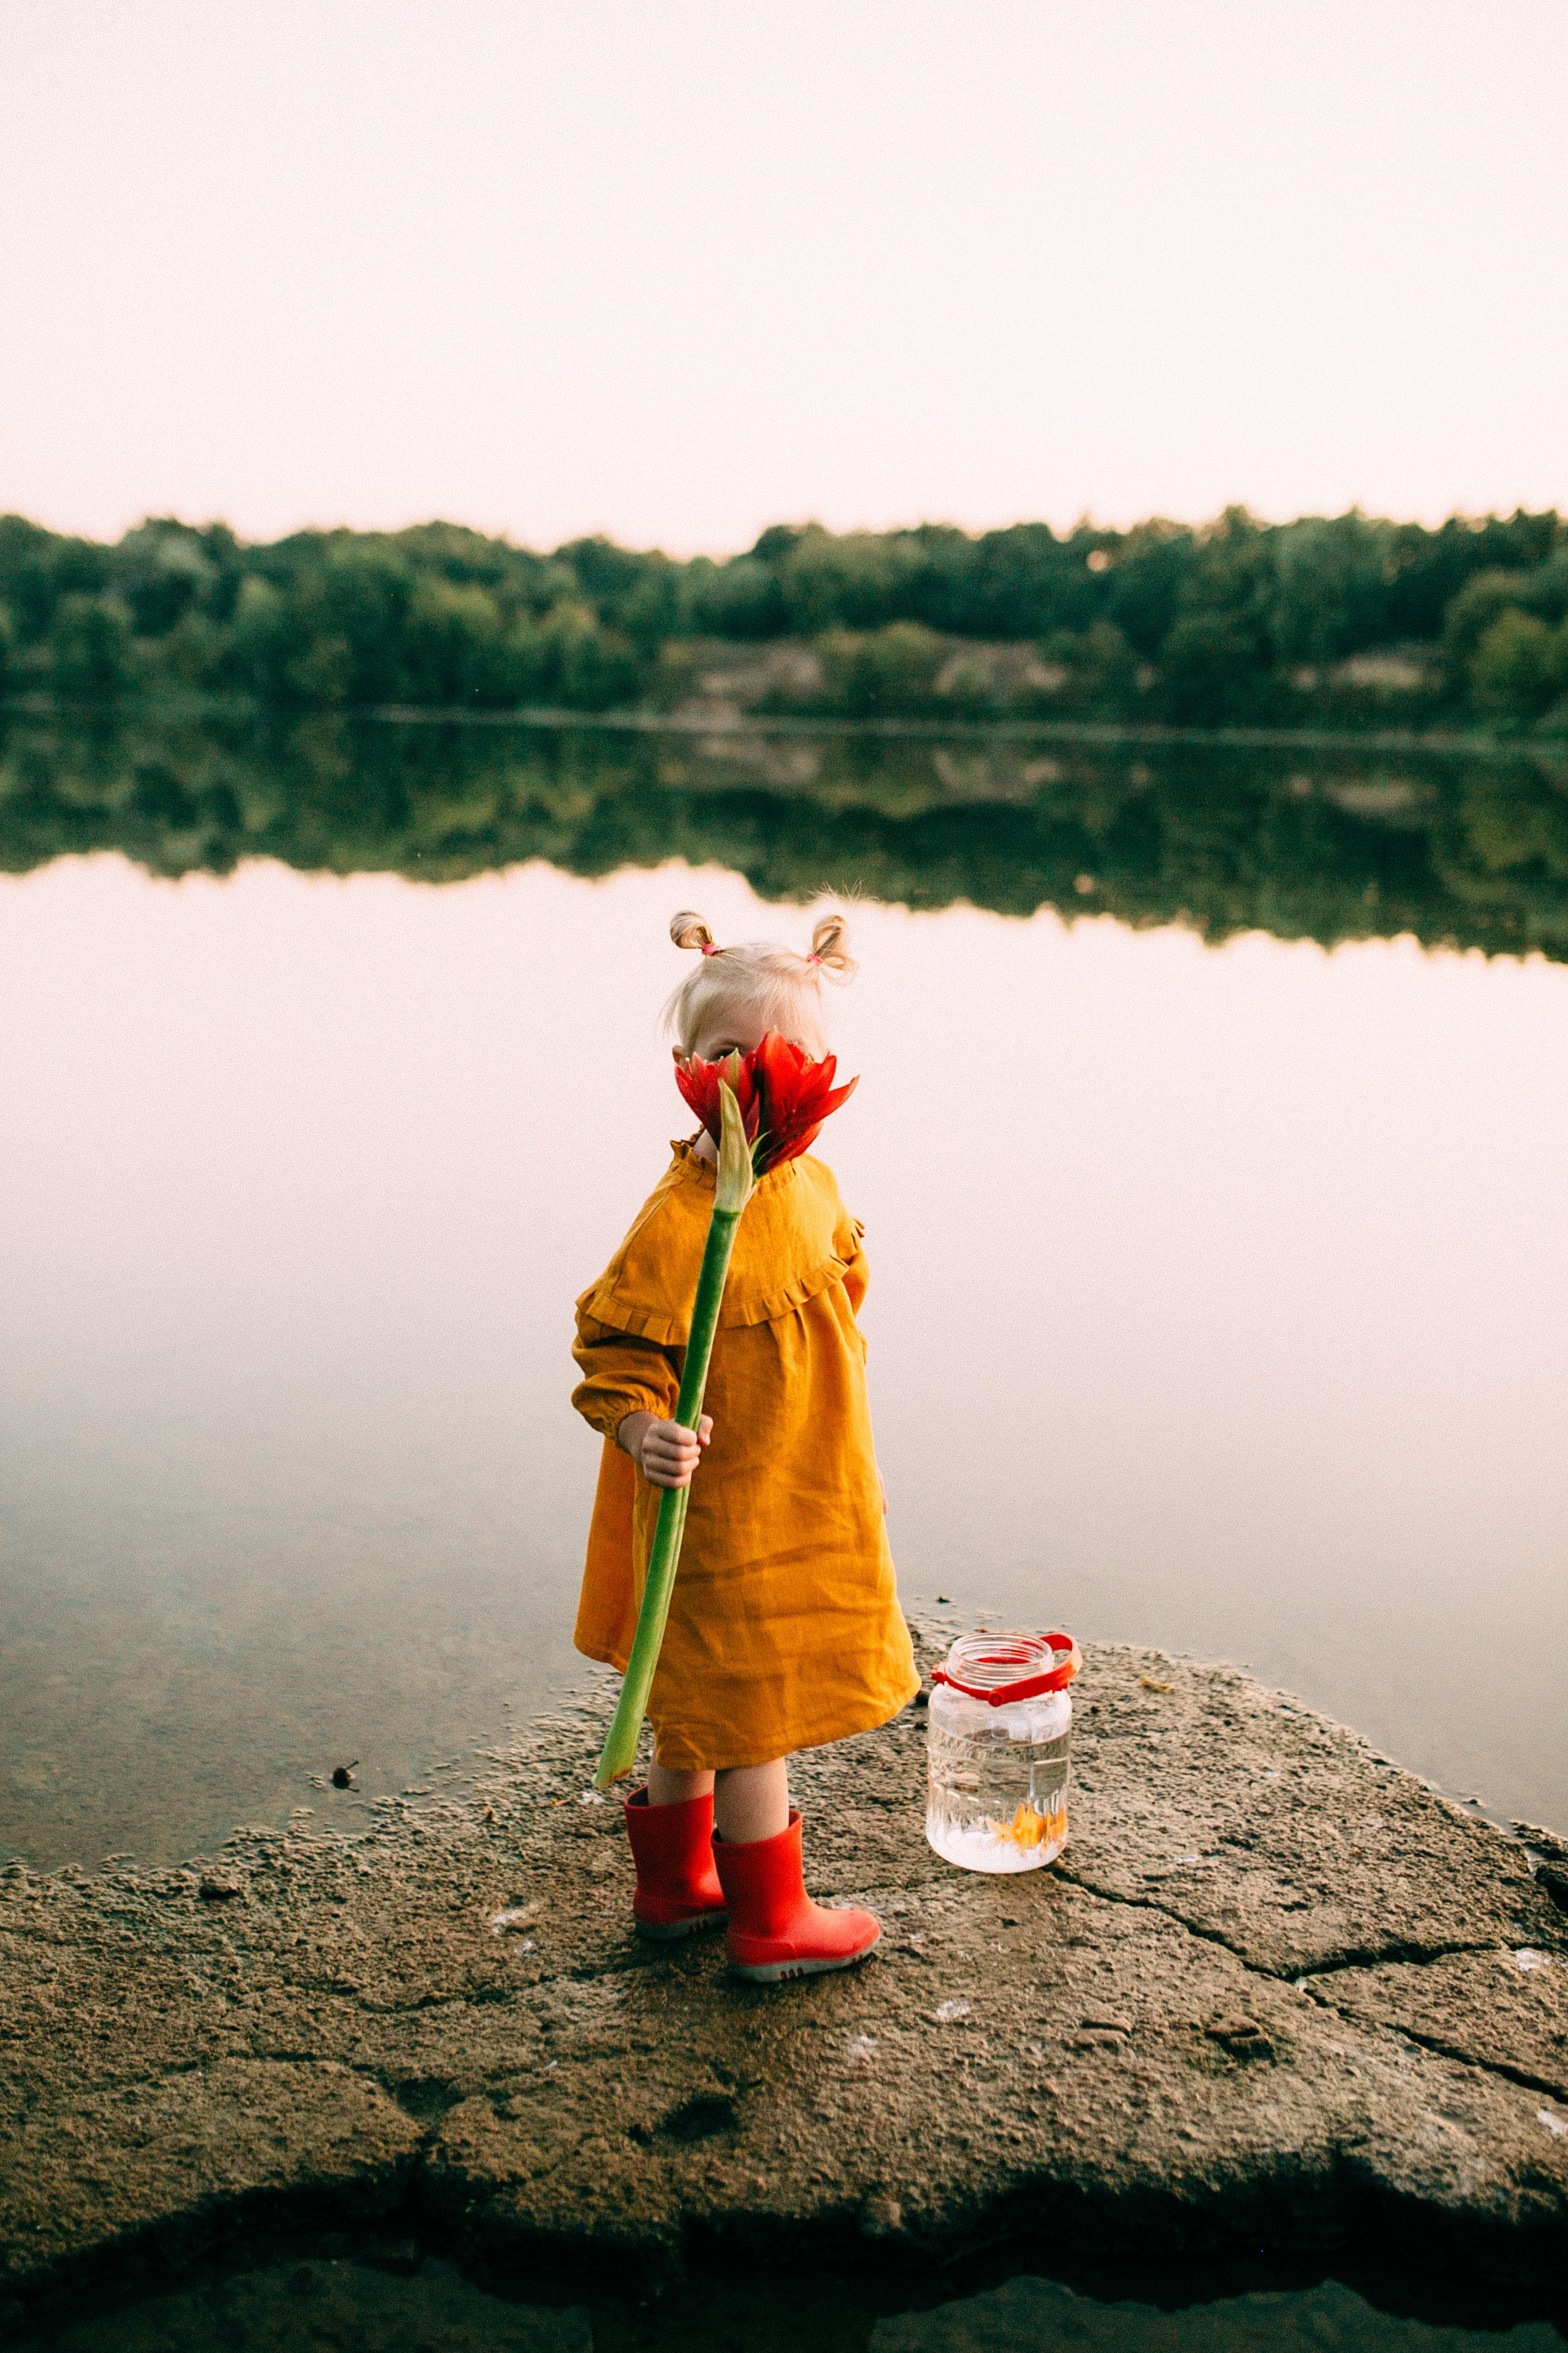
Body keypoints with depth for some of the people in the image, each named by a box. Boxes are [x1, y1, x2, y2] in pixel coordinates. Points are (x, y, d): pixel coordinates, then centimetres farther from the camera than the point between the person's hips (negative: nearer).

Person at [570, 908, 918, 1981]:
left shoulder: (814, 1187, 2)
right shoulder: (679, 1221, -24)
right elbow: (616, 1349, -20)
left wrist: (855, 1464, 20)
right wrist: (642, 1431, -37)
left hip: (803, 1501, 8)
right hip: (720, 1506, -8)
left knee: (703, 1706, 22)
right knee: (753, 1713, 6)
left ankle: (674, 1883, 39)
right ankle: (771, 1921, 25)